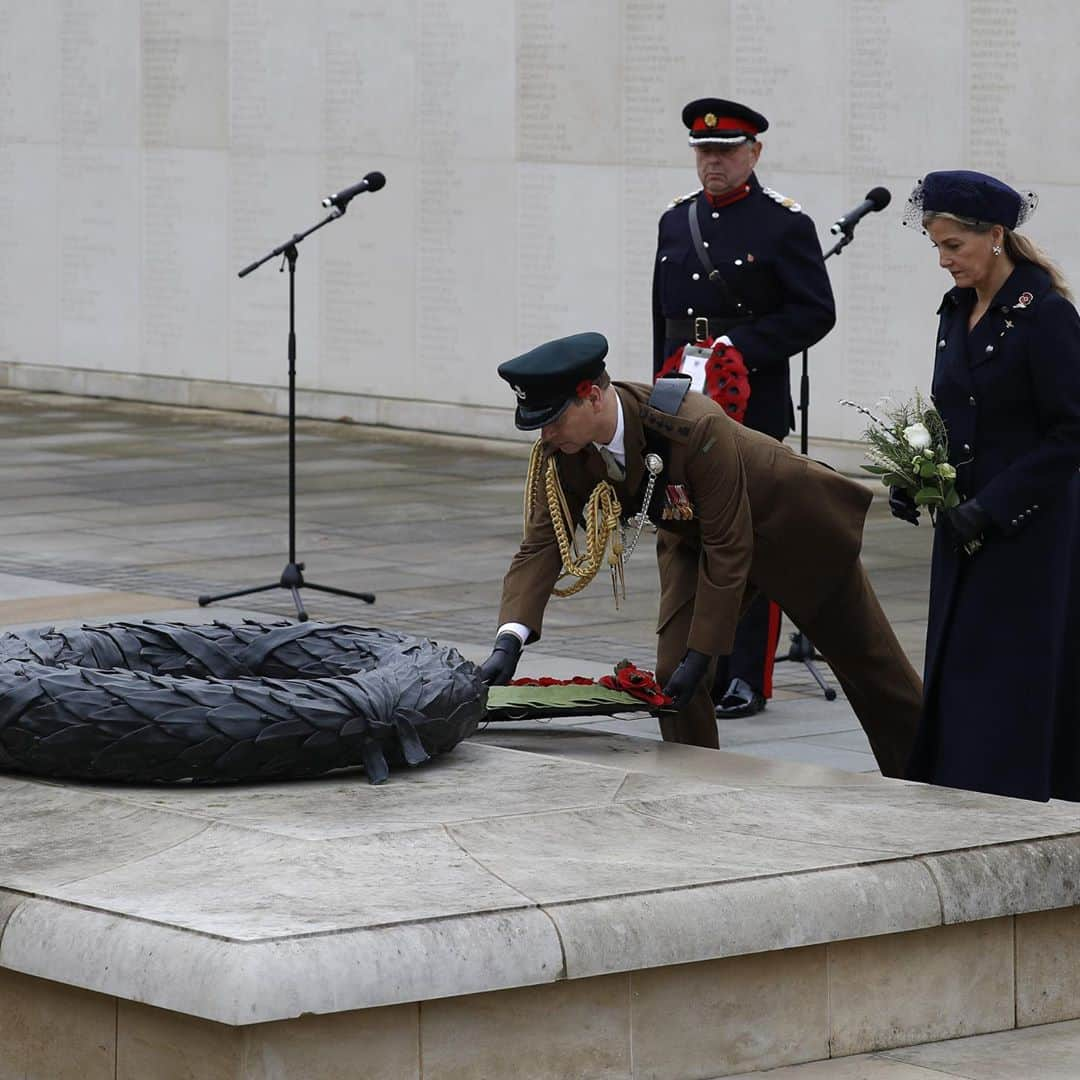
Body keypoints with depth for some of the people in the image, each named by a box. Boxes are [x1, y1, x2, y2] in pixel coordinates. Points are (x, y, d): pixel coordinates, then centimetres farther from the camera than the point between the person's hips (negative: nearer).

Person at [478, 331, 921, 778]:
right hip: (692, 537, 5)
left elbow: (728, 546, -35)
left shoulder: (696, 426, -42)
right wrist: (508, 642, -38)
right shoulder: (559, 450, -25)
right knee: (673, 673, -11)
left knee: (866, 664, 11)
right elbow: (542, 543, -23)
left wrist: (701, 654, -33)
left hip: (793, 527, -5)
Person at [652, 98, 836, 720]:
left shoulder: (785, 224, -5)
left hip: (753, 406, -6)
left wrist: (741, 345, -17)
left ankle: (748, 680, 1)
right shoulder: (677, 221, 13)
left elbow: (816, 313, -10)